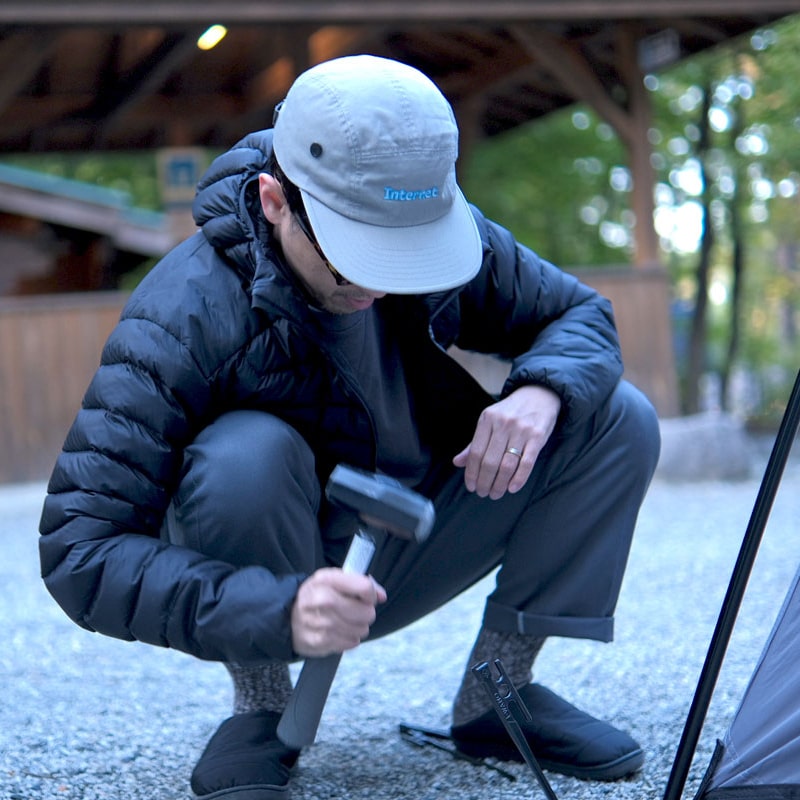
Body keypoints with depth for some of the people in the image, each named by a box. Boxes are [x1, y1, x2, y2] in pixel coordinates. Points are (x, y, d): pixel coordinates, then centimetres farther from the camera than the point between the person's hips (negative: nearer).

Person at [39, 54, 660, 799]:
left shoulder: (448, 236, -15)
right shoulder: (185, 316, -29)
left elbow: (582, 315, -1)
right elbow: (79, 549, -31)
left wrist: (542, 390, -26)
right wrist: (276, 611, -45)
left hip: (395, 559, 5)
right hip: (267, 575, -4)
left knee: (618, 418, -11)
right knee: (246, 456, -38)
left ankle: (499, 691, 0)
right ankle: (261, 707, -12)